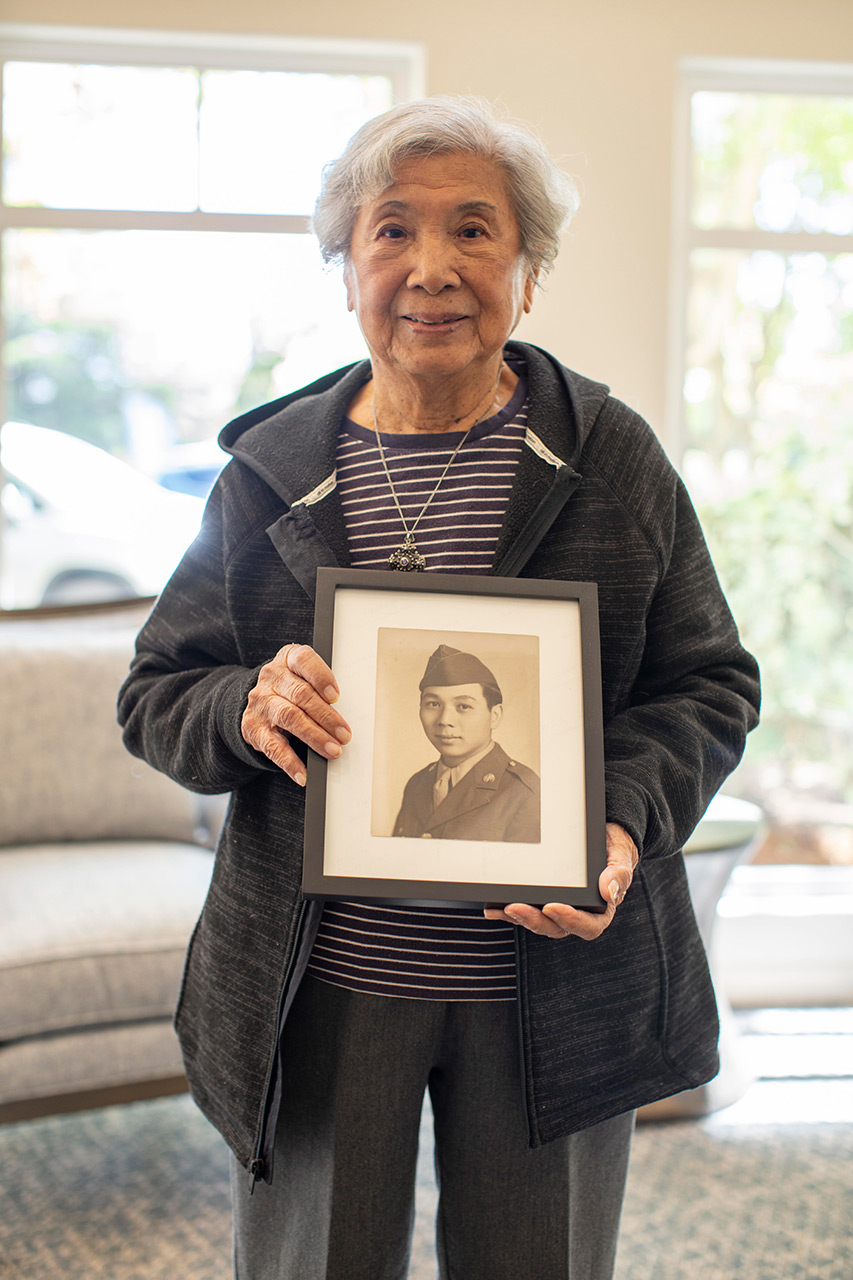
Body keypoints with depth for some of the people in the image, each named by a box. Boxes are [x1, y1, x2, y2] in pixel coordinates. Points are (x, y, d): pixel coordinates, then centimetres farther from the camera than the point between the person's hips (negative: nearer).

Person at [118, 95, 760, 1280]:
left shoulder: (614, 459, 1)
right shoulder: (270, 471, 2)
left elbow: (710, 684, 3)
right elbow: (155, 693, 6)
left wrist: (627, 825, -16)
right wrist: (245, 707, -18)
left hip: (558, 993, 0)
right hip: (319, 994, 0)